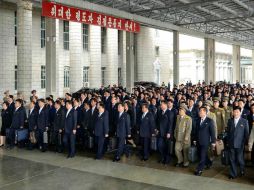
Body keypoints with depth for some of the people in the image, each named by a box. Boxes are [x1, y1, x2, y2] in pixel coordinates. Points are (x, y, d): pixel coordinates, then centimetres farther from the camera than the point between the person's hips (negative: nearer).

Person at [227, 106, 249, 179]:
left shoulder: (244, 121, -2)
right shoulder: (230, 121, 7)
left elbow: (246, 133, 0)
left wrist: (245, 143, -2)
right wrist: (228, 141, 8)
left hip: (240, 144, -3)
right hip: (231, 144, 3)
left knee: (239, 159, 2)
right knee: (232, 160, 6)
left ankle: (242, 170, 30)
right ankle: (233, 174, 19)